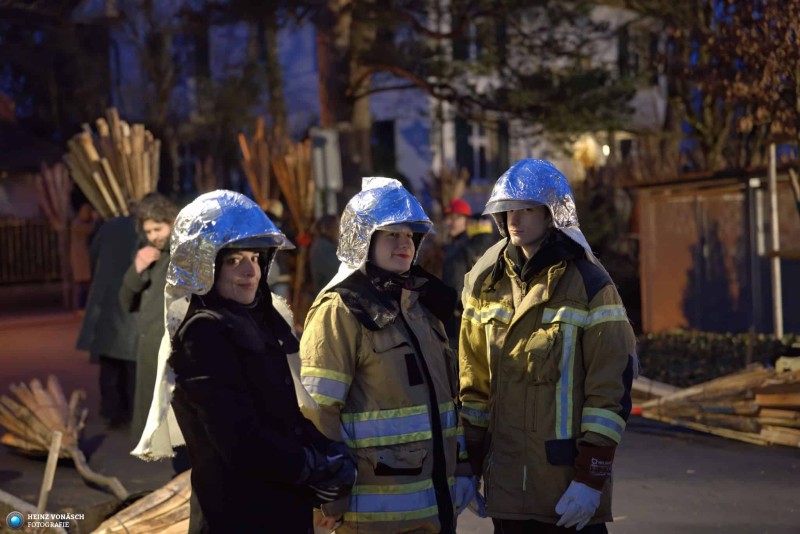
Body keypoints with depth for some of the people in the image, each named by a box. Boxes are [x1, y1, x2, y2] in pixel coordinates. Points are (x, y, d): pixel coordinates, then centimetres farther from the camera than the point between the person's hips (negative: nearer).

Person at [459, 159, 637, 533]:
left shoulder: (589, 285, -7)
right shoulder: (486, 284, 8)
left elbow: (612, 388, -9)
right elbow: (473, 382, 12)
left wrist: (592, 477, -13)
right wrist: (470, 466, 10)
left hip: (570, 481, -4)